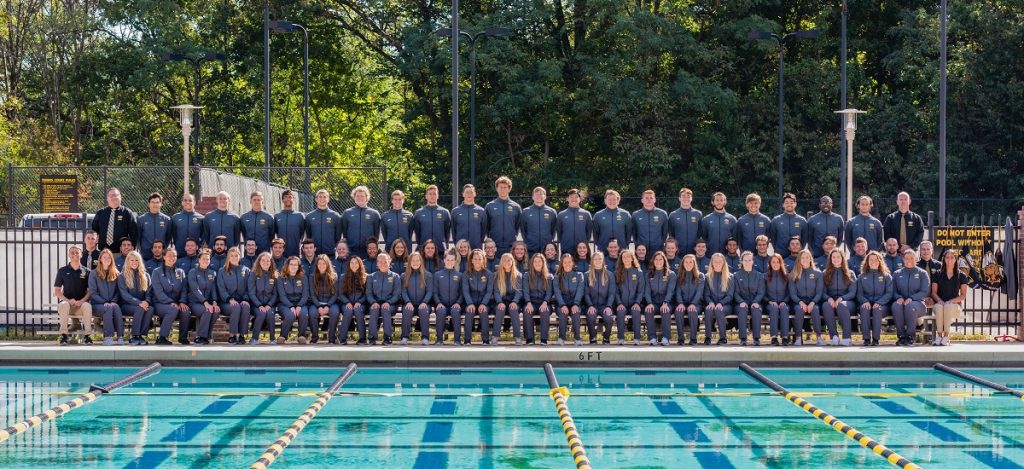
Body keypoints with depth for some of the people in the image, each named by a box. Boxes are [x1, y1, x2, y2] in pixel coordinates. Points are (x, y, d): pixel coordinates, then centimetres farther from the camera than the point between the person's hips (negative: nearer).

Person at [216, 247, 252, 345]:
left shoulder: (246, 271, 16)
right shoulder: (222, 271, 11)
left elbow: (249, 288, 11)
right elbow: (221, 290, 2)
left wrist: (245, 299, -9)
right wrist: (230, 299, -16)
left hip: (242, 300, 1)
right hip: (227, 302, -1)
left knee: (245, 306, -35)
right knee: (236, 307, -36)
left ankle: (242, 335, -31)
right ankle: (232, 335, -29)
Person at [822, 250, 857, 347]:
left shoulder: (850, 274, 13)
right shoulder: (825, 274, 16)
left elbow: (852, 293, 4)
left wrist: (841, 298, -15)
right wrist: (829, 298, -14)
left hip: (847, 301, -1)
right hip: (830, 301, 1)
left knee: (841, 306, -38)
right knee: (826, 305, -36)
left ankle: (846, 338, -42)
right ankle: (834, 335, -38)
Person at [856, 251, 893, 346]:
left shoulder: (886, 276, 11)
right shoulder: (862, 277, 17)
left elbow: (889, 293, 1)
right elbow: (859, 293, 9)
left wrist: (878, 303, -15)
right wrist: (865, 301, -13)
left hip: (881, 304, -1)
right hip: (867, 303, 1)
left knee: (877, 309, -37)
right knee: (864, 308, -35)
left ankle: (875, 338, -34)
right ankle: (866, 338, -36)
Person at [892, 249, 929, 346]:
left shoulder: (922, 273, 10)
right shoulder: (897, 274, 17)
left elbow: (925, 292, 0)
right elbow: (893, 291, 14)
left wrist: (911, 298, -15)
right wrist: (899, 297, -9)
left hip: (917, 302, -2)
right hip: (901, 301, 2)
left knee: (910, 306, -39)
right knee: (896, 306, -36)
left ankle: (910, 336, -29)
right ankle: (901, 336, -29)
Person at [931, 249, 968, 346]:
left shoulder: (961, 276, 9)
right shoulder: (938, 274, 12)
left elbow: (963, 295, 4)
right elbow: (934, 292, 8)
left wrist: (951, 301, -14)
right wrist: (940, 301, -13)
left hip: (955, 304, -1)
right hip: (940, 302, 1)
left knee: (948, 307, -38)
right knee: (939, 307, -37)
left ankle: (946, 336, -36)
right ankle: (939, 336, -36)